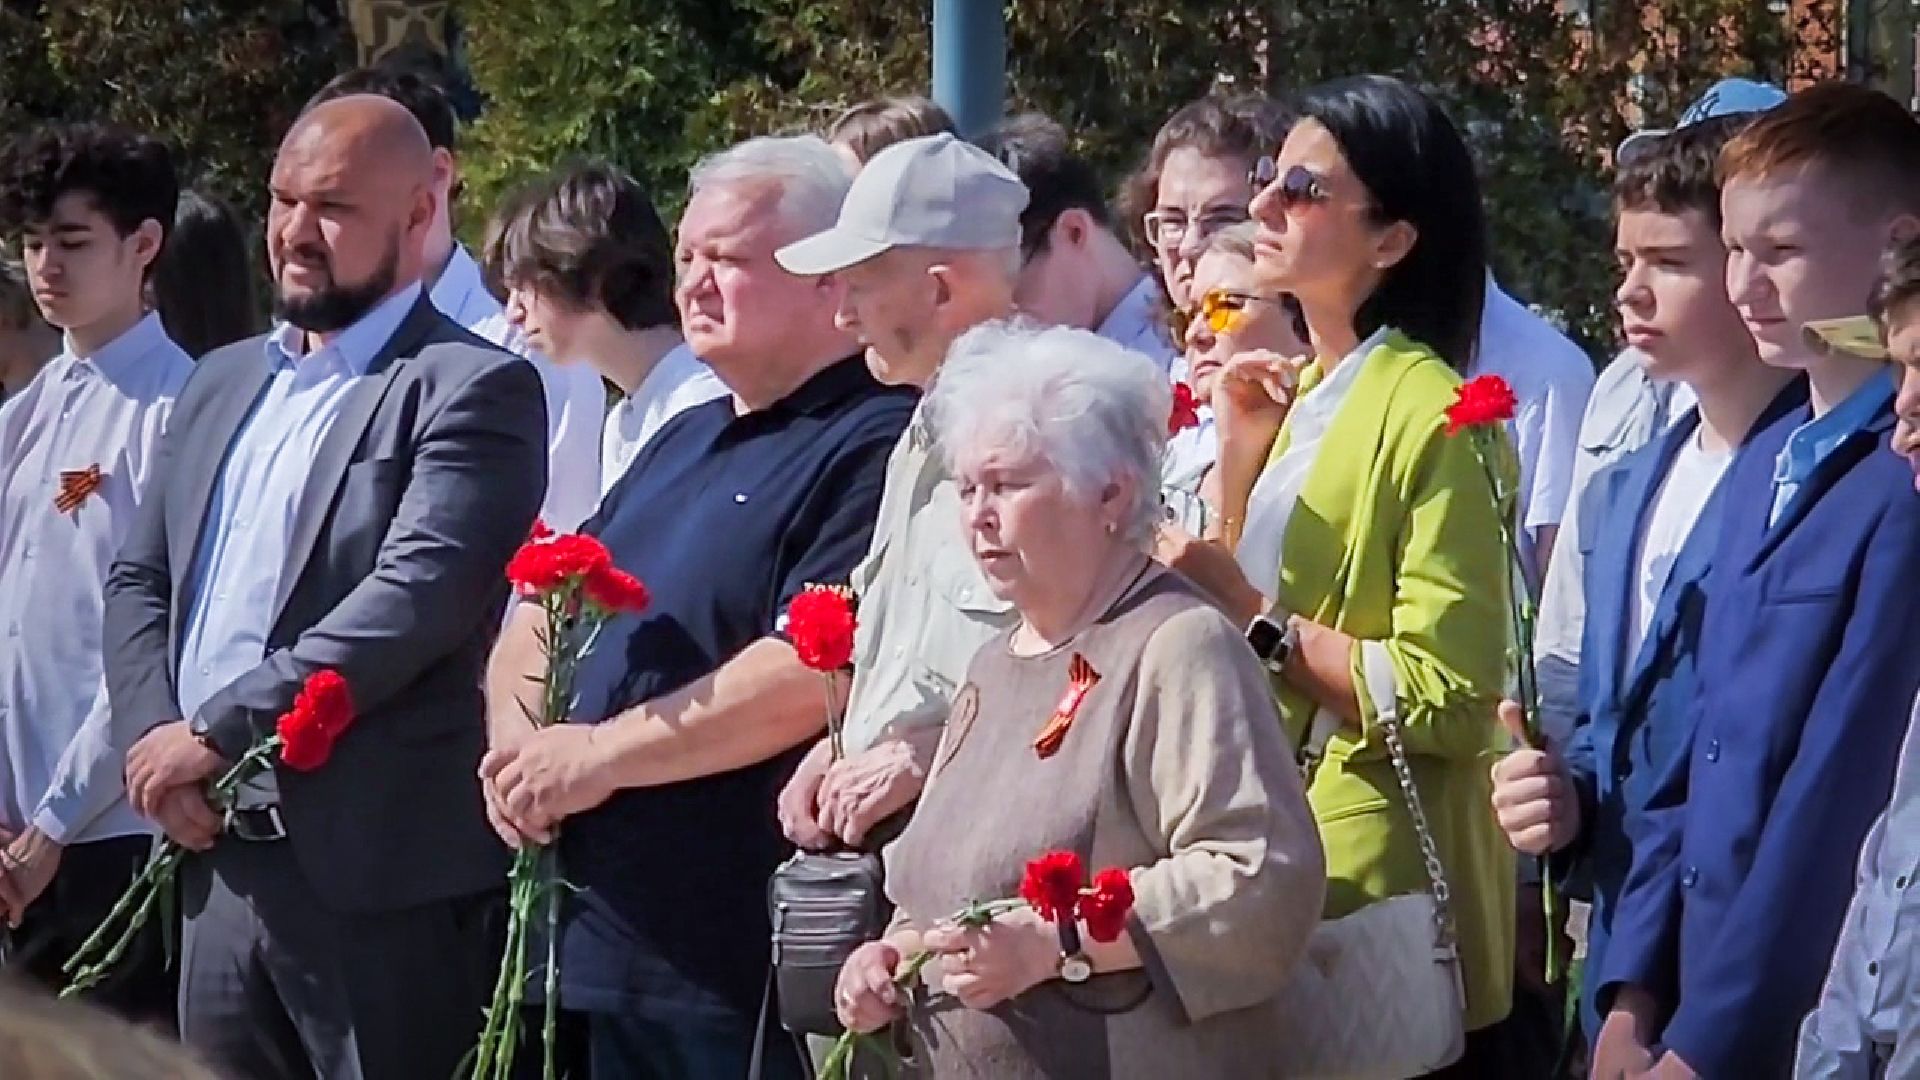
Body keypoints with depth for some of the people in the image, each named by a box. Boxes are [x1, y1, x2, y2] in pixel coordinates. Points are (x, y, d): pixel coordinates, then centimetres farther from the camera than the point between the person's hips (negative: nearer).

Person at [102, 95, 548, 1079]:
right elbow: (139, 582, 19)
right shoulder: (223, 383, 19)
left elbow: (419, 595, -19)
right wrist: (154, 732, -1)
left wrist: (219, 732, -17)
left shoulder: (471, 391, -6)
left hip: (384, 876, -7)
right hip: (220, 861, 7)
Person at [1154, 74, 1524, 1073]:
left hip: (1379, 882, -8)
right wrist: (1239, 458, 1)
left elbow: (1448, 700, -21)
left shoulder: (1429, 413, -14)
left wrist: (1259, 619, -17)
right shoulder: (1293, 397, 11)